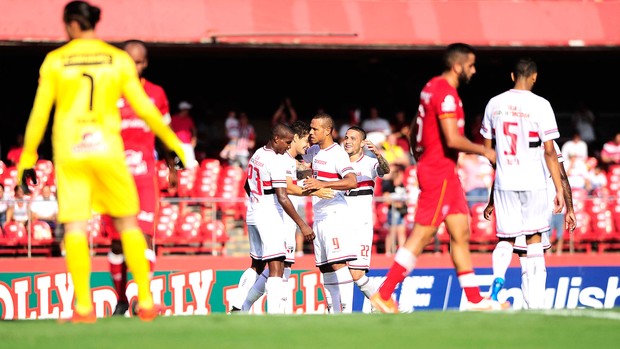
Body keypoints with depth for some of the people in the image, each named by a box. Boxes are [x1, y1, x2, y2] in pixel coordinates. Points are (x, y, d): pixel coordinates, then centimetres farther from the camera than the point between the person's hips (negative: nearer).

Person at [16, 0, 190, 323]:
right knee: (128, 224, 10)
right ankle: (146, 303, 9)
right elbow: (144, 109, 3)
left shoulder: (55, 61, 2)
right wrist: (174, 144, 14)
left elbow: (39, 113, 2)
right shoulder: (119, 60, 3)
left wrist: (27, 158, 9)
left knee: (74, 227, -1)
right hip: (108, 151, 1)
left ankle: (84, 307, -9)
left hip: (69, 153, -1)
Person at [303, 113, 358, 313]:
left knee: (338, 264, -15)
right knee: (325, 267, 8)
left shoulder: (338, 154, -11)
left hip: (335, 214, -9)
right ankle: (333, 313, 10)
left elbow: (352, 182, -26)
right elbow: (302, 160, 39)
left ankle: (346, 312, -20)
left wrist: (323, 184, -33)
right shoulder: (315, 152, 14)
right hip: (318, 217, 9)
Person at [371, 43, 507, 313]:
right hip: (440, 172, -10)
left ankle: (475, 300, 12)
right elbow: (453, 139, -25)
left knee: (461, 234, 10)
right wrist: (483, 151, -12)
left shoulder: (432, 87, 14)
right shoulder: (446, 93, -17)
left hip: (446, 173, 10)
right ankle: (384, 295, -5)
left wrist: (420, 158, 28)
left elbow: (415, 129, 22)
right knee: (422, 235, -7)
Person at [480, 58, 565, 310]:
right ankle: (535, 302, 7)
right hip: (533, 182, -3)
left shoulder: (494, 104, 3)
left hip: (503, 182, 3)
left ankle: (498, 276, -19)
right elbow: (549, 151, -10)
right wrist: (559, 189, -5)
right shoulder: (540, 105, -9)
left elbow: (487, 147, 10)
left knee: (505, 239, 12)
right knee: (534, 238, 9)